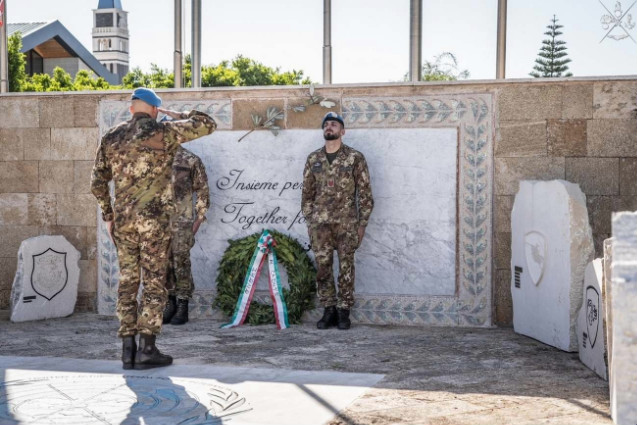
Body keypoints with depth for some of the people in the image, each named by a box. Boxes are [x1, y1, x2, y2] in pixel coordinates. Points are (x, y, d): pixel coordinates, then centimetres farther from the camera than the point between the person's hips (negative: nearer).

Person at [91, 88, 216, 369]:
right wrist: (178, 116, 14)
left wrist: (107, 216, 20)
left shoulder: (112, 137, 11)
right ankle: (147, 349, -2)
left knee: (127, 280, 9)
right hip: (154, 217, -4)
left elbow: (98, 182, 11)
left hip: (123, 217, 4)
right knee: (154, 282, -1)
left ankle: (128, 348, 9)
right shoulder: (164, 132, -2)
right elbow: (208, 124, 3)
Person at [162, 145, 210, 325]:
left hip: (182, 221, -4)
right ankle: (170, 302, 18)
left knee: (181, 262, -2)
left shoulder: (191, 160, -2)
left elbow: (202, 191, 0)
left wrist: (198, 219, -5)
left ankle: (183, 307, 7)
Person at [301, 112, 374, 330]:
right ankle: (328, 310, 13)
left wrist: (362, 224, -4)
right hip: (320, 224, 3)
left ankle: (343, 312, 11)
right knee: (322, 267, 3)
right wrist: (309, 221, 8)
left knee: (346, 268, 2)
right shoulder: (313, 159, 9)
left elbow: (365, 192, 0)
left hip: (346, 223, -3)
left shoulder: (355, 158, 0)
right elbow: (307, 193, 13)